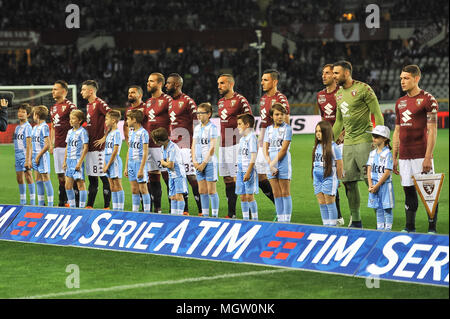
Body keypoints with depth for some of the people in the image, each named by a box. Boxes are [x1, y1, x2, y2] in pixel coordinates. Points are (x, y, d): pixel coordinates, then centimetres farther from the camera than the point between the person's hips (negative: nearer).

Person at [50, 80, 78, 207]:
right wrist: (51, 144, 18)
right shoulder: (53, 107, 17)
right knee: (60, 176, 10)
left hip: (68, 146, -8)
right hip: (57, 147, 8)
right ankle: (62, 202, 15)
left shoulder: (70, 106, -9)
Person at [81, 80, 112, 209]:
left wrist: (105, 136, -18)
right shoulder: (89, 105, 17)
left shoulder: (99, 103, -12)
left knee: (104, 177, -4)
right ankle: (89, 205, 17)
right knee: (91, 178, 12)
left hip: (99, 146, -9)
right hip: (90, 147, 9)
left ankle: (107, 206, -1)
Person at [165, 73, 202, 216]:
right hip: (173, 145, 8)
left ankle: (201, 210, -6)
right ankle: (184, 210, 13)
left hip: (185, 145, -8)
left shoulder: (187, 101, -8)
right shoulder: (170, 101, 15)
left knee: (191, 177, -10)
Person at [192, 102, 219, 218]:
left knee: (211, 191, -4)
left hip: (209, 162, -6)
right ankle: (205, 215, 14)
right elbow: (194, 145, 13)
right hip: (199, 163, 6)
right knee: (202, 191, 8)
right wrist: (194, 161, 0)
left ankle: (214, 215, 0)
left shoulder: (212, 127, -7)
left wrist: (204, 163, -14)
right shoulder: (197, 128, 13)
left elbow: (212, 148, -12)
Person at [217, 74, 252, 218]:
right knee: (227, 179, 10)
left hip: (236, 145, -8)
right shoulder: (220, 102, 16)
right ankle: (231, 214, 16)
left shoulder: (240, 100, -8)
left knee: (237, 178, -11)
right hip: (223, 146, 8)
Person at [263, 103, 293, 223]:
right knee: (276, 194, 8)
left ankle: (286, 220, -2)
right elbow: (265, 148, 6)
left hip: (283, 163, -5)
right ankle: (280, 219, 13)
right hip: (271, 165, 5)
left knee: (285, 193, -3)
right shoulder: (269, 129, 12)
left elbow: (284, 149, -10)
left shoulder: (287, 128, -4)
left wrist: (273, 163, -12)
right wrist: (270, 165, -6)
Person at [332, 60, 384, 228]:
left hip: (364, 140, -7)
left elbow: (377, 115, -9)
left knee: (371, 180, -8)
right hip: (348, 143, 7)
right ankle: (355, 220, 15)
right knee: (349, 182, 6)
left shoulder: (363, 89, -8)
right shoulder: (339, 94, 15)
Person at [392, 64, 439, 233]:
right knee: (409, 191, 9)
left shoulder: (427, 99, -5)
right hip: (405, 156, 6)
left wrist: (428, 157, -16)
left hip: (421, 155, -6)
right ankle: (410, 228, 16)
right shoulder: (400, 102, 15)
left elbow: (432, 130, -10)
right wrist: (394, 157, 15)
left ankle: (432, 229, 3)